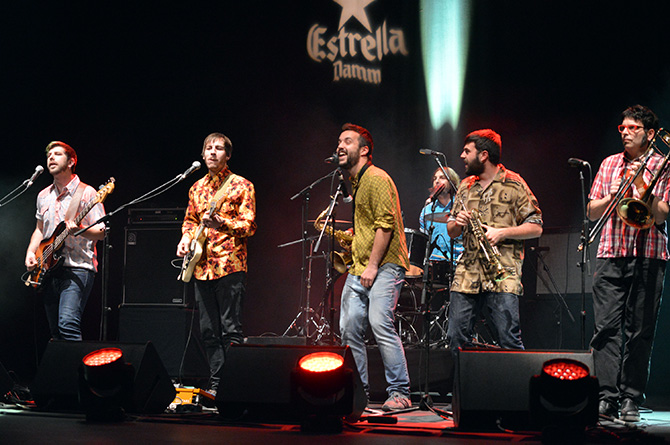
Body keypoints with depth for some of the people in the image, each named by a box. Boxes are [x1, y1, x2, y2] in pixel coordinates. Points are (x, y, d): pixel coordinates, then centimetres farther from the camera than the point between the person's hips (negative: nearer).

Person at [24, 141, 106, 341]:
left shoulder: (86, 193, -4)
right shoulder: (43, 196, 16)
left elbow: (100, 233, -6)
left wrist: (79, 230, -26)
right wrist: (31, 252, 9)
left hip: (77, 268, -7)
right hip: (49, 270, 7)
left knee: (68, 323, -24)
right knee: (55, 331, 6)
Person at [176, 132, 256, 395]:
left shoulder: (241, 186, -1)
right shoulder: (196, 188, 16)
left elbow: (249, 226, -7)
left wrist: (221, 223, -22)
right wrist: (186, 238, 6)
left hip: (230, 265, -6)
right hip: (202, 267, 6)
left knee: (230, 330, -8)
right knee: (209, 331, 7)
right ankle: (216, 384, 13)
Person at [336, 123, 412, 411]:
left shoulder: (377, 179, -9)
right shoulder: (354, 182, 21)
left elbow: (385, 224, -17)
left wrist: (373, 266, -19)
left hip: (384, 266, -10)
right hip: (359, 268, 10)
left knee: (380, 323, -20)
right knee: (349, 328, 5)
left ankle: (399, 392, -15)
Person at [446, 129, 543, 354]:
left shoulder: (513, 184, 0)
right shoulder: (465, 186, 17)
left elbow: (536, 227, -2)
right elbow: (451, 231, 21)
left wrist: (502, 232, -14)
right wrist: (457, 224, -2)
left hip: (502, 275, -5)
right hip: (467, 274, 5)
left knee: (509, 340, -10)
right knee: (456, 339, 2)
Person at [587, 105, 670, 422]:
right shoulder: (609, 164, 16)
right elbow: (592, 213, 14)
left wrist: (642, 187, -17)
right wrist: (611, 197, -4)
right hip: (610, 255, 3)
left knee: (639, 332, -2)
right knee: (606, 327, -7)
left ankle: (631, 400, 2)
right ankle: (607, 397, -8)